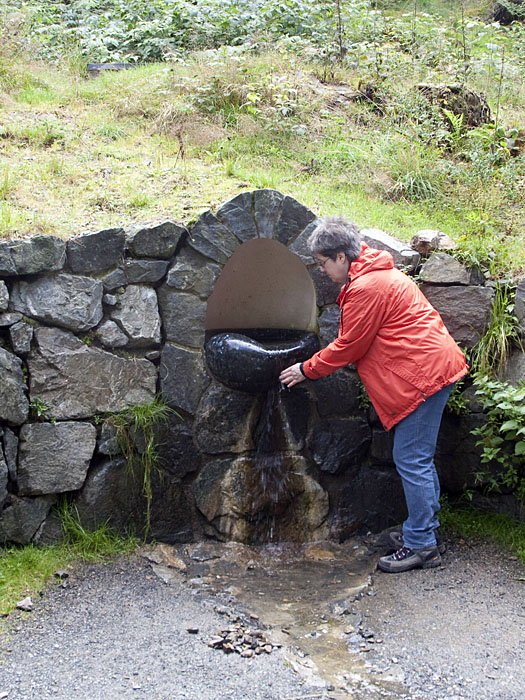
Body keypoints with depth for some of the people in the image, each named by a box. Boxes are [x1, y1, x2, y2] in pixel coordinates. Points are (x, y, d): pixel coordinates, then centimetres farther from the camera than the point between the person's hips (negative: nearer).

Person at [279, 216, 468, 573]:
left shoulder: (366, 288, -17)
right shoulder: (379, 273, 17)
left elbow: (348, 347, -11)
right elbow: (353, 342, 23)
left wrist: (307, 369, 1)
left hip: (422, 374, -11)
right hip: (434, 366, 11)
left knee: (411, 460, -5)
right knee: (419, 458, 16)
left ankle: (421, 546, 3)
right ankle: (425, 530, 26)